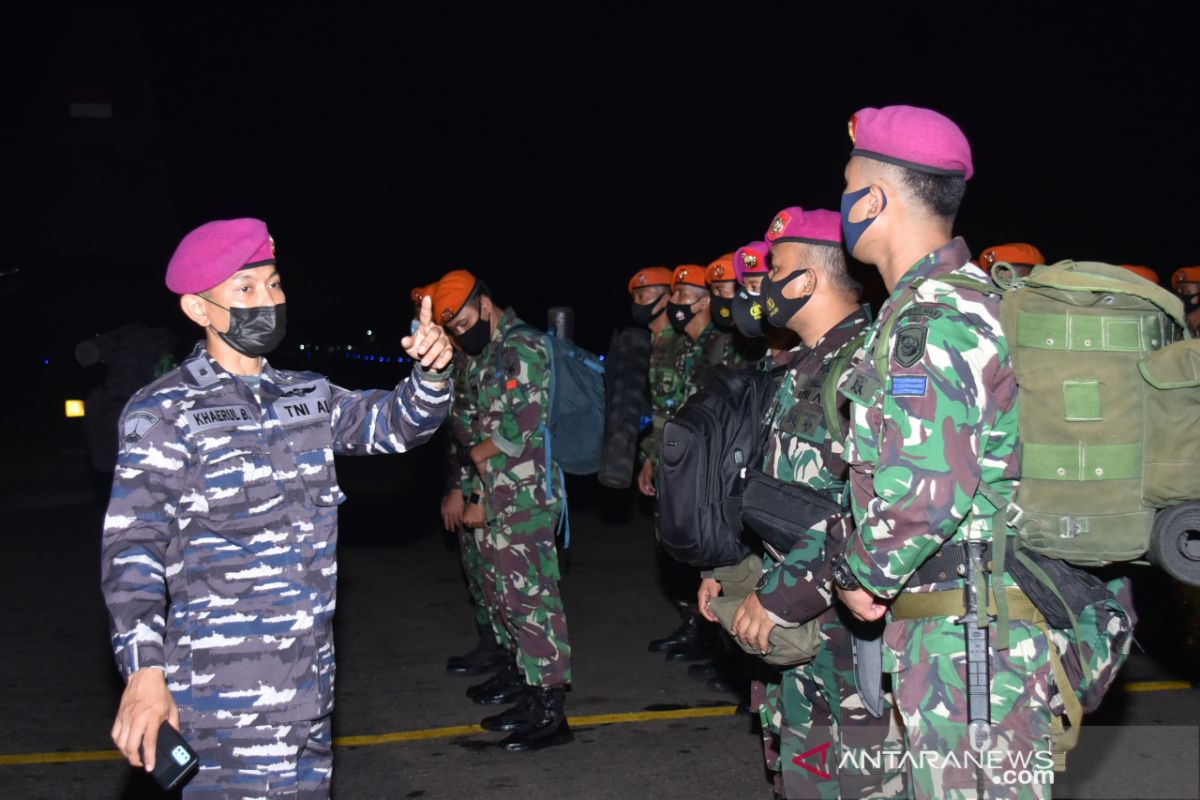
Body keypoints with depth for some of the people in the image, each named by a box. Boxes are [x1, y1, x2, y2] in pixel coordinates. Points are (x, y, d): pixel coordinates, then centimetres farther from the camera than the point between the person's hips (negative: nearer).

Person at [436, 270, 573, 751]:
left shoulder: (521, 346, -12)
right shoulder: (492, 354, 18)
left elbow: (526, 423, -19)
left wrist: (479, 453, -3)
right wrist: (484, 499, 19)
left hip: (527, 496, -10)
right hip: (504, 499, 10)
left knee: (532, 595, -8)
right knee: (512, 594, 16)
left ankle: (549, 713, -5)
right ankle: (525, 676, 29)